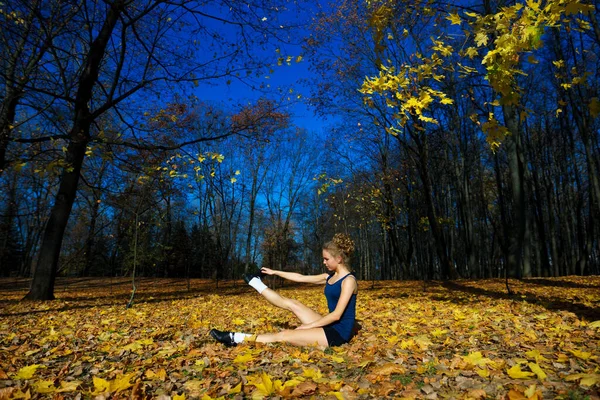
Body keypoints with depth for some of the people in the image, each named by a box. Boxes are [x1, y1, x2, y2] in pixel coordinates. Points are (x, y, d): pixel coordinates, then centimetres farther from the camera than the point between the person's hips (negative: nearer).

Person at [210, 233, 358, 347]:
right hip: (329, 326, 8)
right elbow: (300, 277, 15)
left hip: (339, 332, -8)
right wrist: (274, 272, 18)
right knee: (291, 303, 7)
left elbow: (336, 315, -22)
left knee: (283, 335, -12)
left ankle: (236, 338, -7)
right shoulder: (330, 277, 9)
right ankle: (256, 283, 26)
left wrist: (308, 326, -16)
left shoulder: (348, 280, -17)